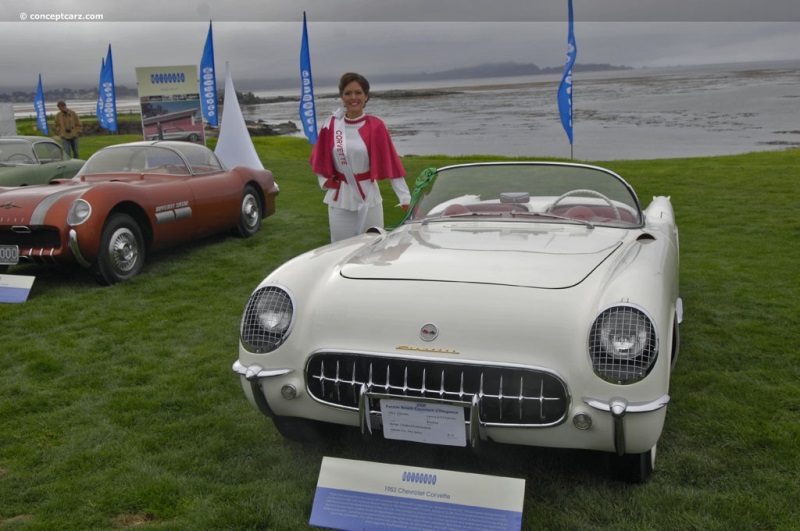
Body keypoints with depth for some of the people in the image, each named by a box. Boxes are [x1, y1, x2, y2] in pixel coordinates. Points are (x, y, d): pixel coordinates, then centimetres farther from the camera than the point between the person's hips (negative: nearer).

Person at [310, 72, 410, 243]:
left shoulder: (376, 126, -7)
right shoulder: (331, 125, -1)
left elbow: (392, 164, -10)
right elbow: (319, 160, 14)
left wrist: (406, 199, -13)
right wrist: (324, 182, 2)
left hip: (369, 198, -1)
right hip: (340, 200, 2)